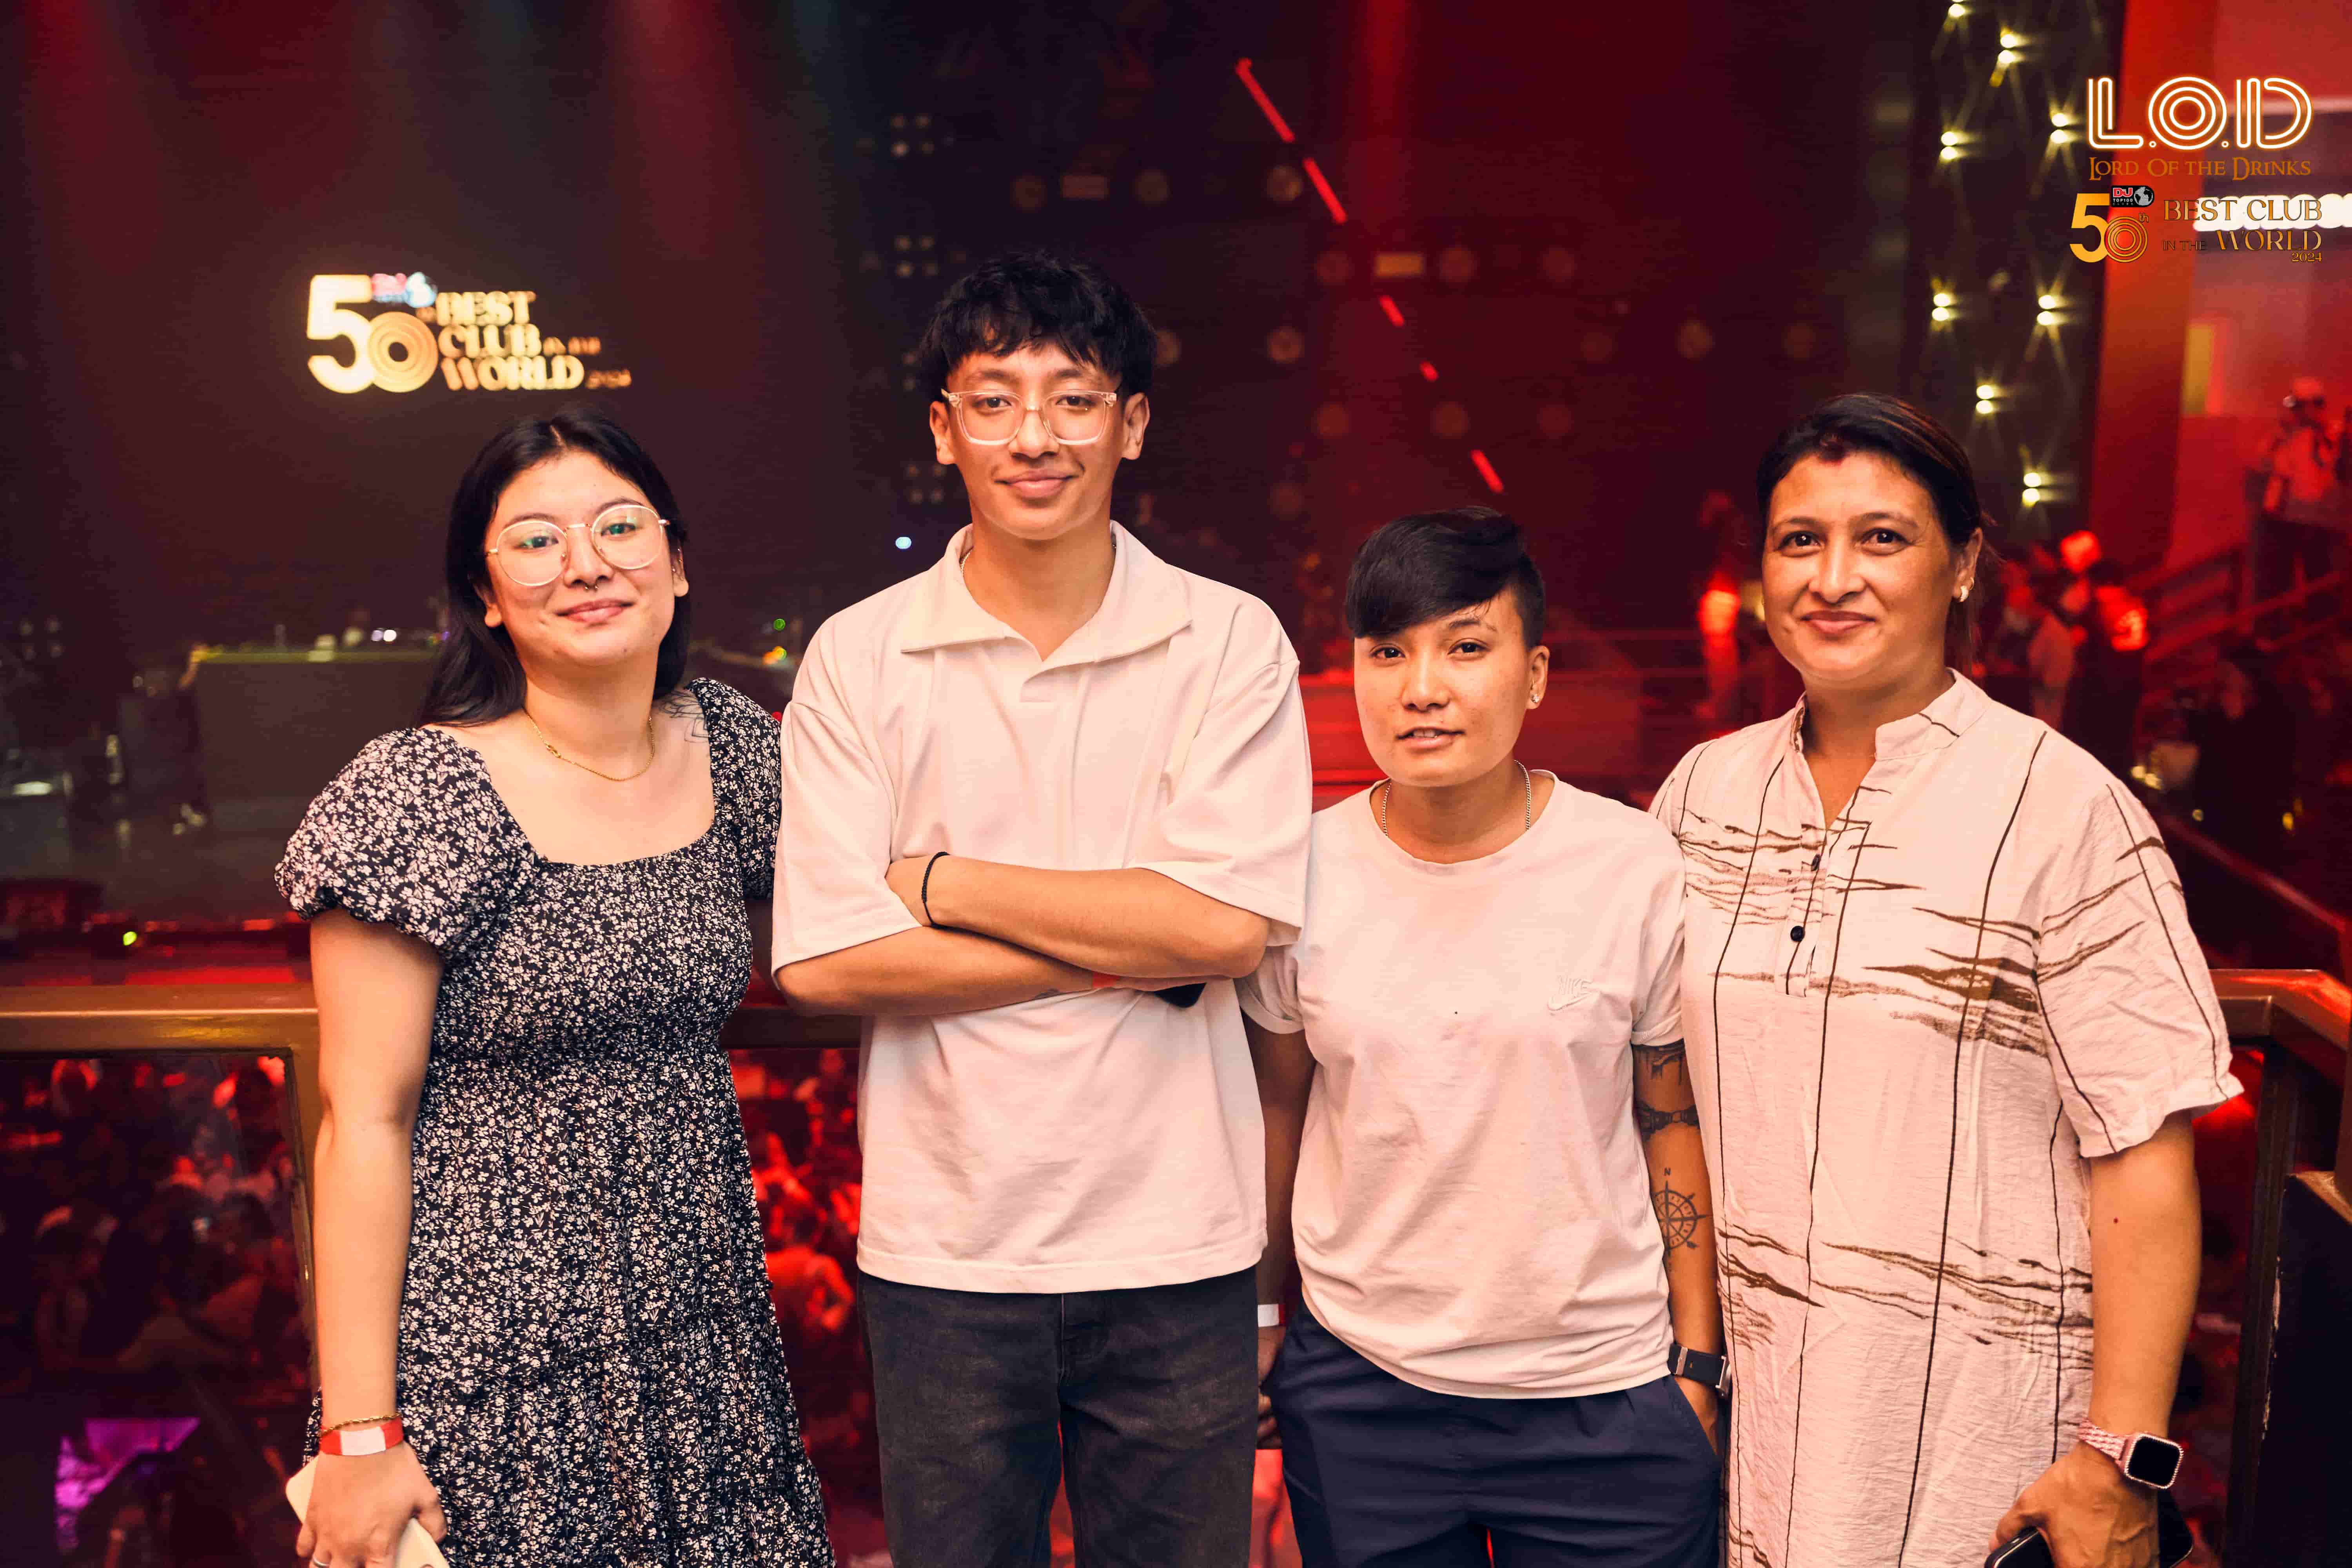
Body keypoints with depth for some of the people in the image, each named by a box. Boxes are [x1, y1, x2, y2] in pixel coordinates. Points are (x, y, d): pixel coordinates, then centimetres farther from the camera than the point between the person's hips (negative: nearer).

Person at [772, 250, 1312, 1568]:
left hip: (1175, 1246, 0)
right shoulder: (860, 657, -3)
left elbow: (1233, 924, -15)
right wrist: (1129, 949, -13)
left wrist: (947, 883, -11)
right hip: (943, 1251, 1)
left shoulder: (1230, 642, -4)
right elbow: (821, 961, -11)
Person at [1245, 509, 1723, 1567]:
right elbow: (1277, 1108, 6)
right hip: (1357, 1387, 1)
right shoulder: (1303, 875, -6)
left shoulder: (1639, 870, -9)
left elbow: (1675, 1122, 0)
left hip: (1604, 1390, -1)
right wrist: (1264, 1321, 11)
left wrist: (1700, 1364, 2)